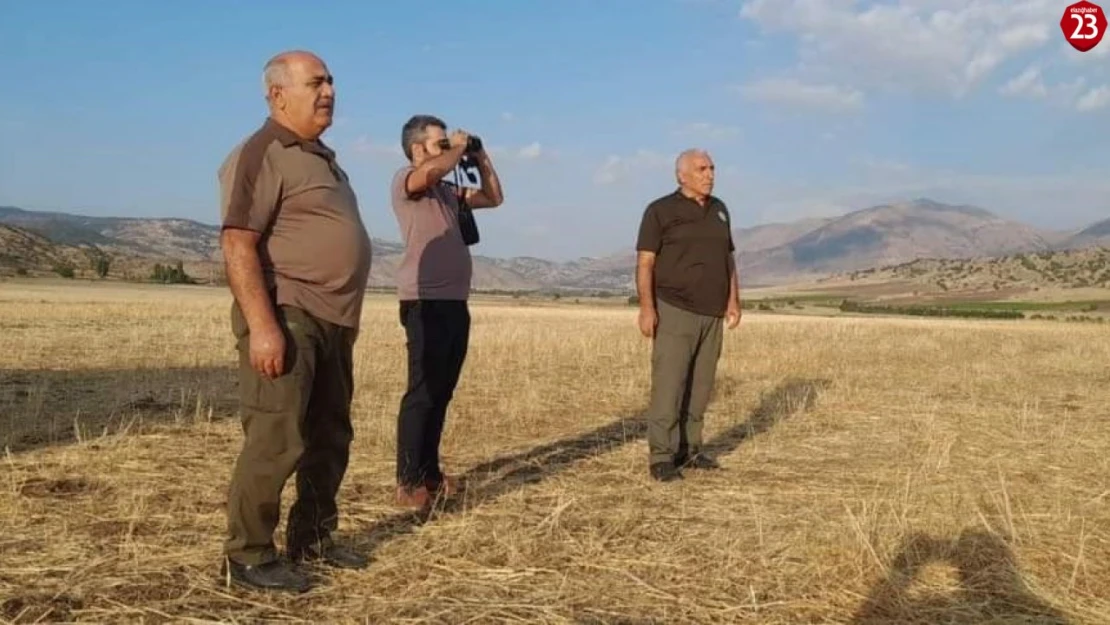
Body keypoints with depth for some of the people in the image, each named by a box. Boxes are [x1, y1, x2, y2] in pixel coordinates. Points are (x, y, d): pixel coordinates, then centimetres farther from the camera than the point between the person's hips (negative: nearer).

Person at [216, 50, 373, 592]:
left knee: (330, 436, 15)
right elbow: (238, 243, -19)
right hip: (288, 316, -10)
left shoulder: (320, 156, 20)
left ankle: (312, 539, 28)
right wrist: (262, 325, -27)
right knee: (275, 439, -8)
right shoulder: (261, 154, -10)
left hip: (330, 319, 10)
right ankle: (248, 556, 5)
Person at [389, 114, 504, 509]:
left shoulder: (448, 190, 19)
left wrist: (481, 159, 17)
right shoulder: (404, 179, -4)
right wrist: (458, 148, -8)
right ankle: (408, 483, -4)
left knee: (441, 392, 12)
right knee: (422, 392, -8)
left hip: (455, 301, 9)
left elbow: (493, 198, 27)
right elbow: (433, 170, -26)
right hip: (425, 302, -9)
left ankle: (429, 473, 20)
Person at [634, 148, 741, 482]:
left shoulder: (719, 210, 13)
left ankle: (689, 450, 17)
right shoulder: (661, 210, -5)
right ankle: (661, 458, -6)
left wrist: (733, 300, 7)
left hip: (711, 313, 6)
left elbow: (728, 259, 17)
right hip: (674, 310, -6)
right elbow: (645, 262, -9)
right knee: (668, 383, -9)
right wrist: (646, 307, -19)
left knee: (700, 385, 7)